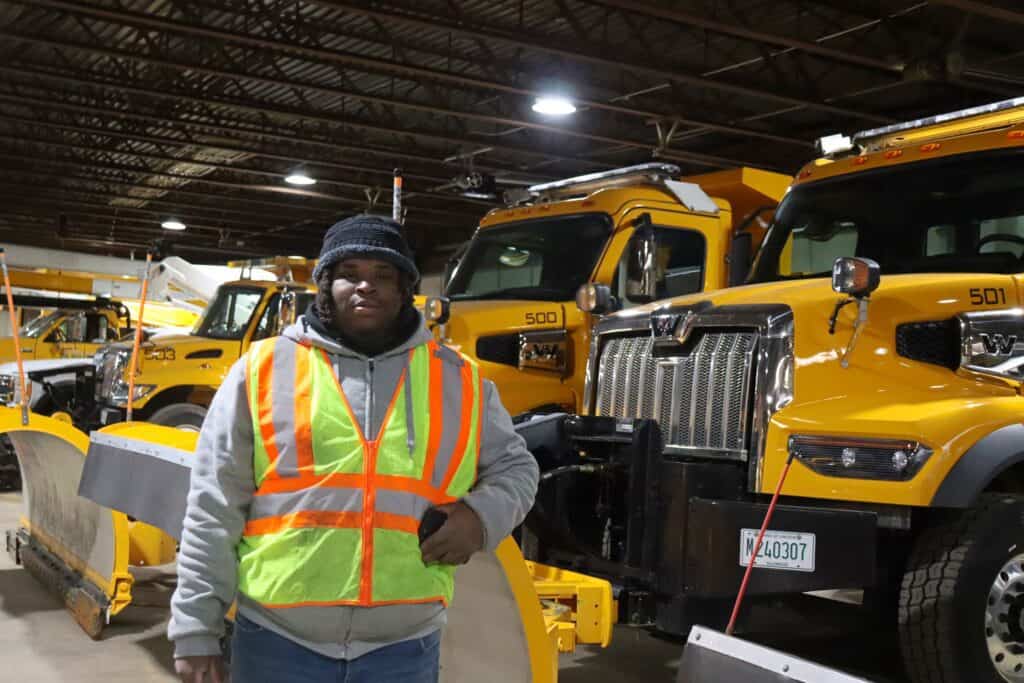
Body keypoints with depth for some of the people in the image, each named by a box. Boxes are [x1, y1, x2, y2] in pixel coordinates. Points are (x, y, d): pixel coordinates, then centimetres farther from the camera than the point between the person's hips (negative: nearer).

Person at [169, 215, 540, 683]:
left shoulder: (458, 379, 6)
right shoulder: (263, 370, 0)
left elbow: (514, 467, 17)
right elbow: (213, 510, 1)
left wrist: (483, 515, -5)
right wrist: (196, 632, -2)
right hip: (278, 642, -1)